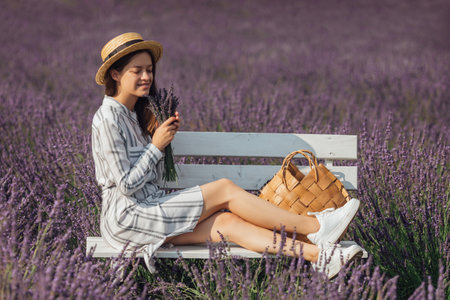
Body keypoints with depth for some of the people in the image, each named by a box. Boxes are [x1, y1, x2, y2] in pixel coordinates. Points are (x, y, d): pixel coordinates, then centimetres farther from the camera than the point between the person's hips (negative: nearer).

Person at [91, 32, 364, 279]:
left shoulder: (137, 114, 15)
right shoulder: (108, 119, -13)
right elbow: (127, 184, -17)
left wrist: (167, 134, 3)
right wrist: (156, 146, -12)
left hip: (151, 207, 8)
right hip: (127, 216, -8)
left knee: (228, 223, -14)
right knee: (225, 189, -15)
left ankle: (319, 255, -26)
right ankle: (315, 226, -12)